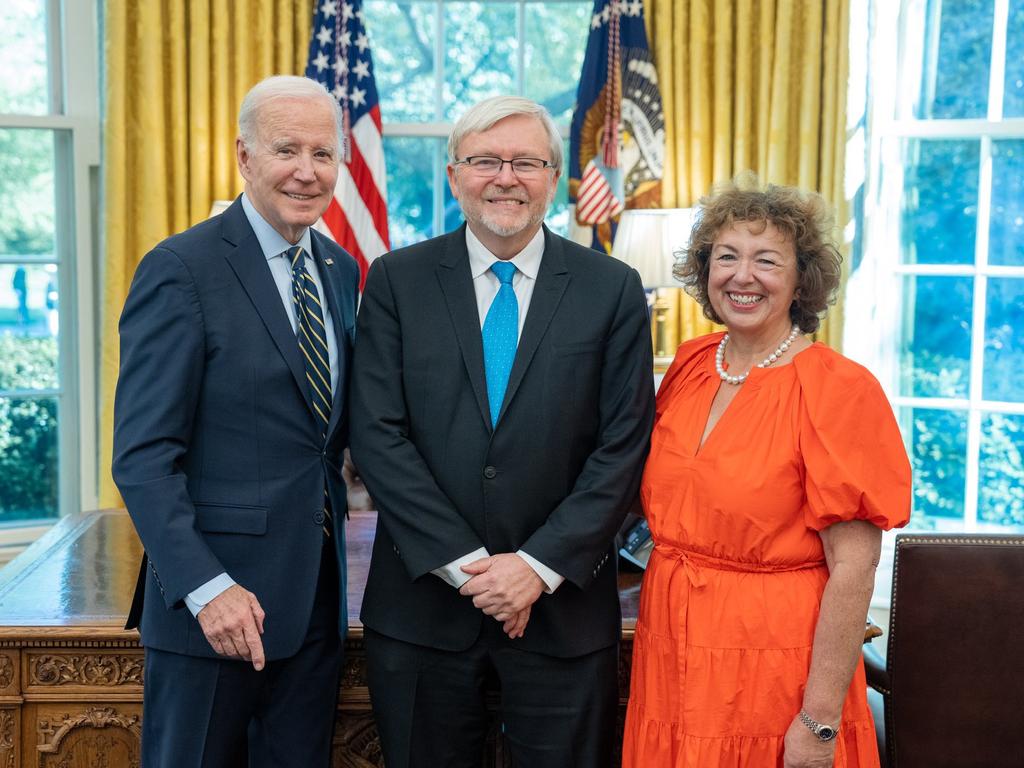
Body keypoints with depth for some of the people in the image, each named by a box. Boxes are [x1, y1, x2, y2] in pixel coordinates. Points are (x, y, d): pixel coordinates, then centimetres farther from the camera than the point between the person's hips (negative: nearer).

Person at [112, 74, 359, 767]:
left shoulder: (342, 271, 10)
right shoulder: (181, 270, -11)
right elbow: (143, 456, -15)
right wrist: (206, 587, -21)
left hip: (313, 597, 6)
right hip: (212, 602, -6)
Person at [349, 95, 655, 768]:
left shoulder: (613, 289, 0)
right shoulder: (397, 281, 0)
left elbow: (624, 446, -4)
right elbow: (377, 435, -6)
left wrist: (539, 565, -12)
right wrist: (465, 562, -12)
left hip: (563, 605, 0)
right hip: (422, 600, 1)